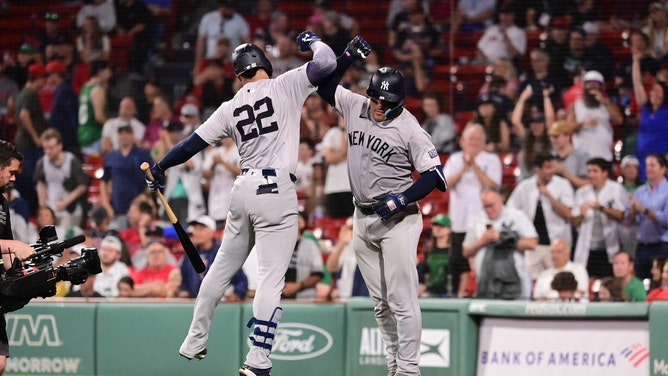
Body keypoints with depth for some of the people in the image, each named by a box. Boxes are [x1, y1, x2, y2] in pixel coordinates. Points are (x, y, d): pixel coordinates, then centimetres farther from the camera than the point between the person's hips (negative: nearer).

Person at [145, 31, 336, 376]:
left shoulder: (230, 108, 9)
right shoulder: (284, 87, -4)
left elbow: (192, 143, 12)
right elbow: (327, 62, -10)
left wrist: (160, 168, 26)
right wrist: (312, 41, 12)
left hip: (244, 191, 5)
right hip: (275, 191, -5)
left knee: (222, 269, 21)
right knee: (271, 278, -6)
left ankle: (194, 342, 31)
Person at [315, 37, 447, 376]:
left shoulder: (409, 129, -13)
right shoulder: (355, 107, 3)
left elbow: (434, 175, -12)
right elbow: (325, 86, 12)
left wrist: (400, 200, -22)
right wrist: (348, 56, -3)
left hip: (397, 219, -6)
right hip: (363, 218, 6)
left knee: (401, 299, -10)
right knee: (380, 301, 10)